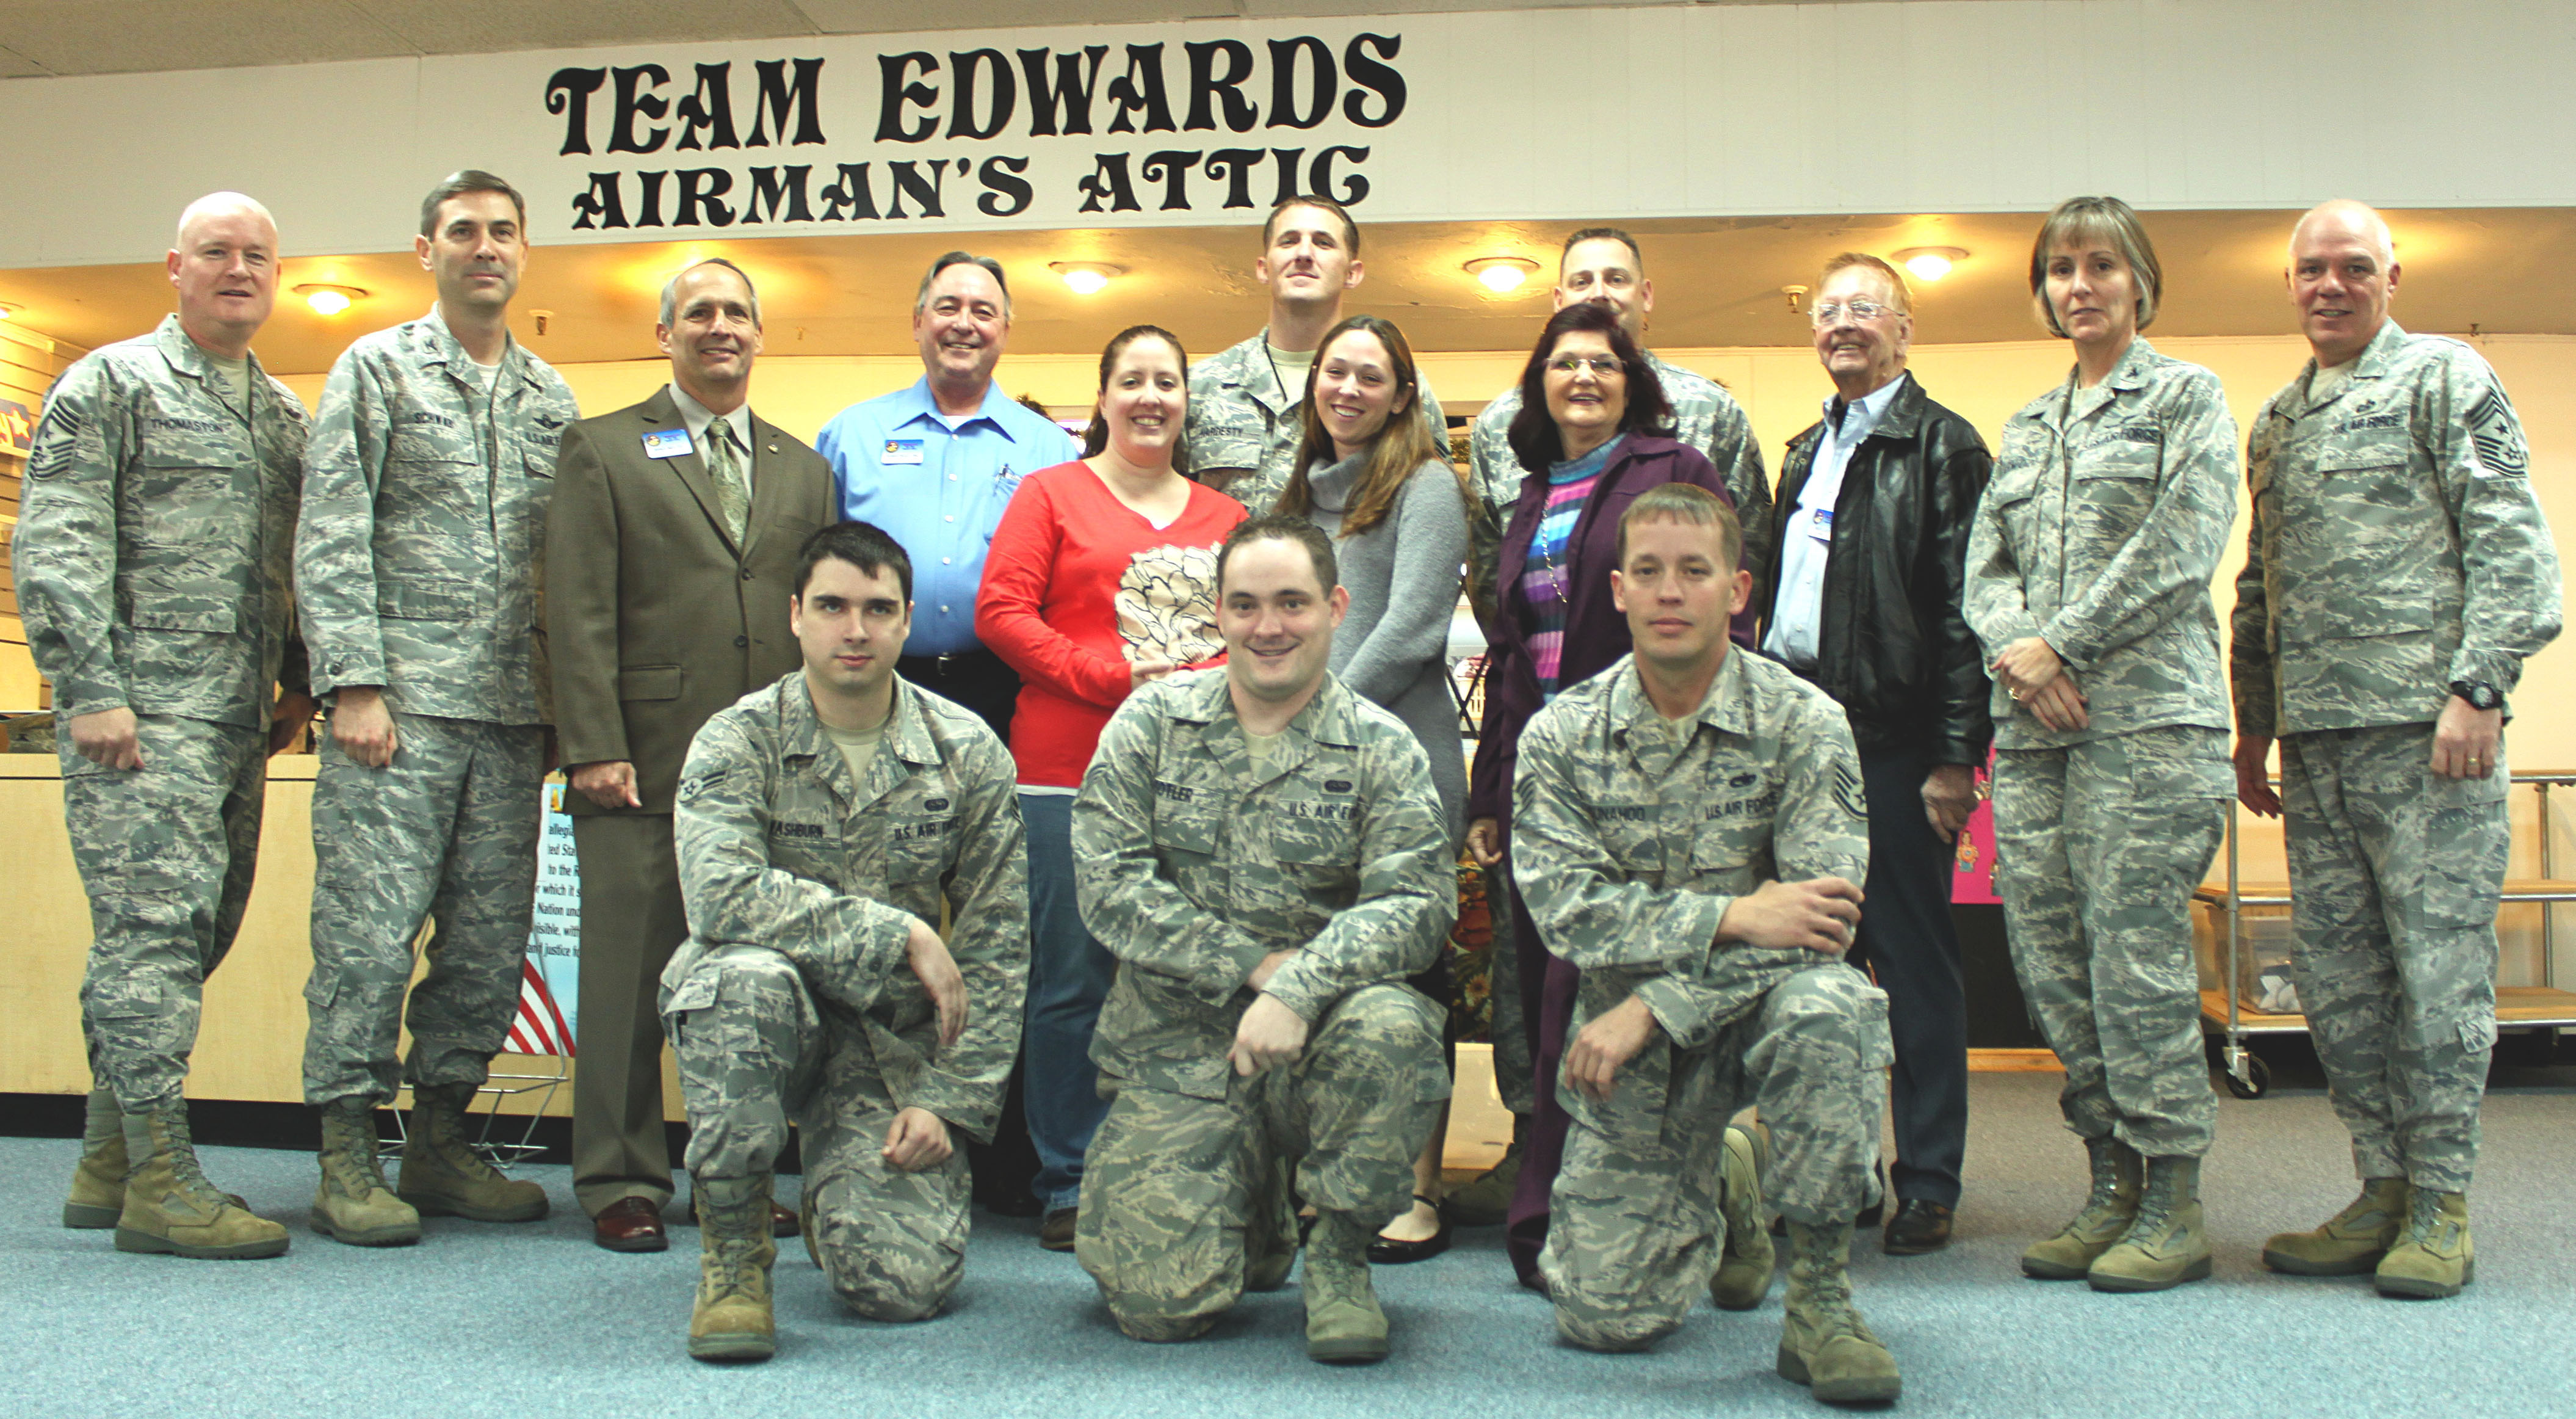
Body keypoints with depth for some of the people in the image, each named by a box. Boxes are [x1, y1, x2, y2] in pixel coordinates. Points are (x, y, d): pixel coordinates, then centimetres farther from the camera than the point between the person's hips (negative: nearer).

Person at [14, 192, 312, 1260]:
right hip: (141, 712, -7)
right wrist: (90, 691, -15)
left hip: (237, 722, 7)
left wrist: (297, 682, 14)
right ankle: (158, 1180, -3)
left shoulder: (283, 413, 19)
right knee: (155, 928, -9)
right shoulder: (109, 385, -1)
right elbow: (53, 550, -8)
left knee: (197, 931, 10)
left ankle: (108, 1161, 21)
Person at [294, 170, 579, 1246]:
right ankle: (347, 1159, 5)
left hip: (510, 714, 5)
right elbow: (330, 541, -4)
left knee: (492, 937, 6)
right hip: (399, 706, -5)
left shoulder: (551, 400, 17)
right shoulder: (377, 370, 3)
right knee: (370, 929, -5)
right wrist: (354, 684, -13)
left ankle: (440, 1143, 17)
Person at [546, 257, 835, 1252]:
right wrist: (595, 747, -10)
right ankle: (620, 1181, 13)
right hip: (644, 766, -3)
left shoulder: (803, 469, 18)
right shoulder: (602, 450, 7)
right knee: (629, 972, 1)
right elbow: (580, 615, -1)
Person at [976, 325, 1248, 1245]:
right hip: (1071, 770, -3)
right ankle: (1068, 1187, 10)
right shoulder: (1052, 493, 8)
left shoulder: (1224, 516, 17)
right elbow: (1002, 613, -2)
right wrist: (1117, 678, -11)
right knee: (1071, 980, 0)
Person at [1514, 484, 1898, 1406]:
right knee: (1606, 1316, -5)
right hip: (1634, 1048, 2)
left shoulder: (1804, 724, -9)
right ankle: (1723, 1189, 28)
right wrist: (1732, 915, -25)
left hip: (1763, 1001, -1)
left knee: (1825, 1007, -38)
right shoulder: (1559, 735, -3)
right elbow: (1565, 905, -14)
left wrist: (1655, 1007, -23)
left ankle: (1821, 1295, -17)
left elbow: (1823, 922, -18)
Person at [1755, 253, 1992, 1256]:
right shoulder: (1808, 451, 20)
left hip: (1892, 741, -7)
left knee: (1914, 962, 0)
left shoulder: (1941, 446, -3)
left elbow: (1962, 610, -9)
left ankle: (1928, 1184, 9)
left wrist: (1956, 757, -15)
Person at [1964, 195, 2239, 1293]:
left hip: (2147, 714, -5)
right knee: (2050, 962, 2)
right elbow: (1986, 566, 15)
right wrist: (2014, 649, -6)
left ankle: (2175, 1203, 2)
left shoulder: (2187, 397, 7)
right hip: (2031, 725, 5)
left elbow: (2181, 548, -6)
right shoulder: (2025, 428, 22)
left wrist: (2062, 643, -11)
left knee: (2137, 955, -9)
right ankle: (2112, 1188, 13)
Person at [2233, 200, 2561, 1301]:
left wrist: (2477, 687, -15)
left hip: (2423, 724, -6)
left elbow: (2510, 543, -5)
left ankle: (2441, 1206, 5)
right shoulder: (2275, 423, 21)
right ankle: (2384, 1187, 16)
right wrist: (2251, 724, 19)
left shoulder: (2445, 379, 3)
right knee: (2336, 975, 6)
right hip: (2315, 736, 6)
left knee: (2438, 962, -4)